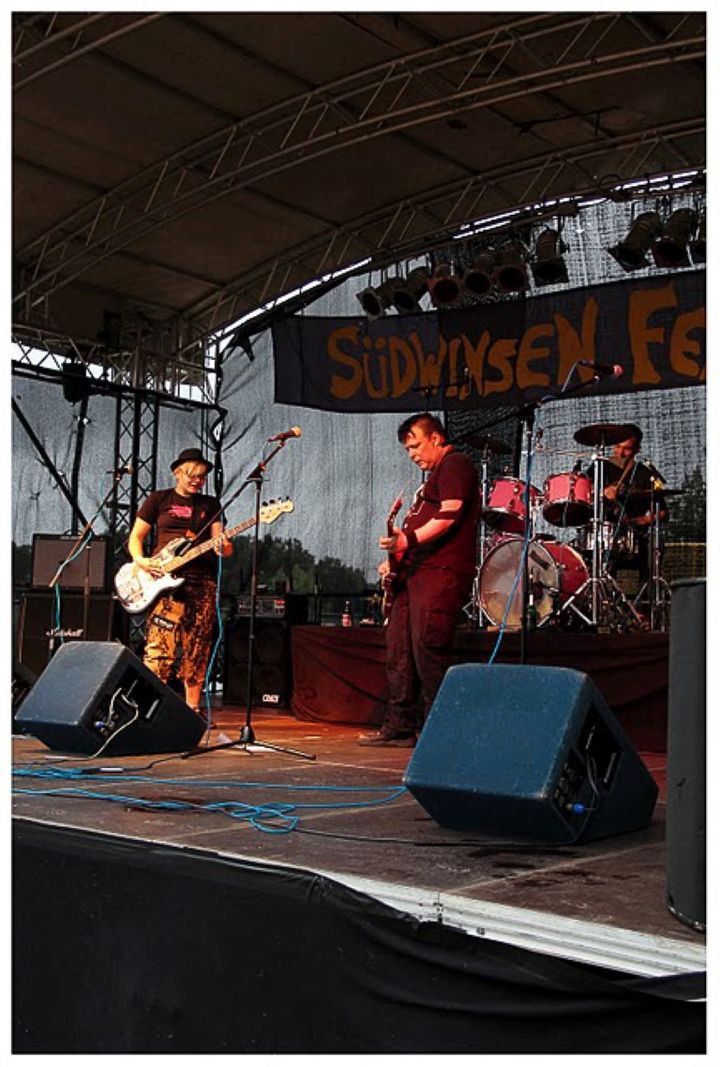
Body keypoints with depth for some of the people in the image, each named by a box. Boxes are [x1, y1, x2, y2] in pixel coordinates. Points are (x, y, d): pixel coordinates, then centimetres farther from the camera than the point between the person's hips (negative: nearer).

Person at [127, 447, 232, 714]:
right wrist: (140, 560, -9)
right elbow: (135, 537, 10)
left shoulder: (210, 505, 15)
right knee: (159, 647, -14)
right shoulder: (159, 499, 9)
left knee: (197, 650, 5)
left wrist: (224, 547, -17)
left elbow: (219, 542, 7)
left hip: (202, 582, 3)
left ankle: (193, 708, 12)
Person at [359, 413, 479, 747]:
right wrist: (398, 558, 18)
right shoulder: (435, 474, 27)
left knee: (427, 649, -13)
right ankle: (399, 726, 13)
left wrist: (409, 539, -27)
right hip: (417, 572, 11)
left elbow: (450, 515, -18)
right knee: (399, 647, 8)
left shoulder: (455, 464, -4)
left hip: (440, 573, -11)